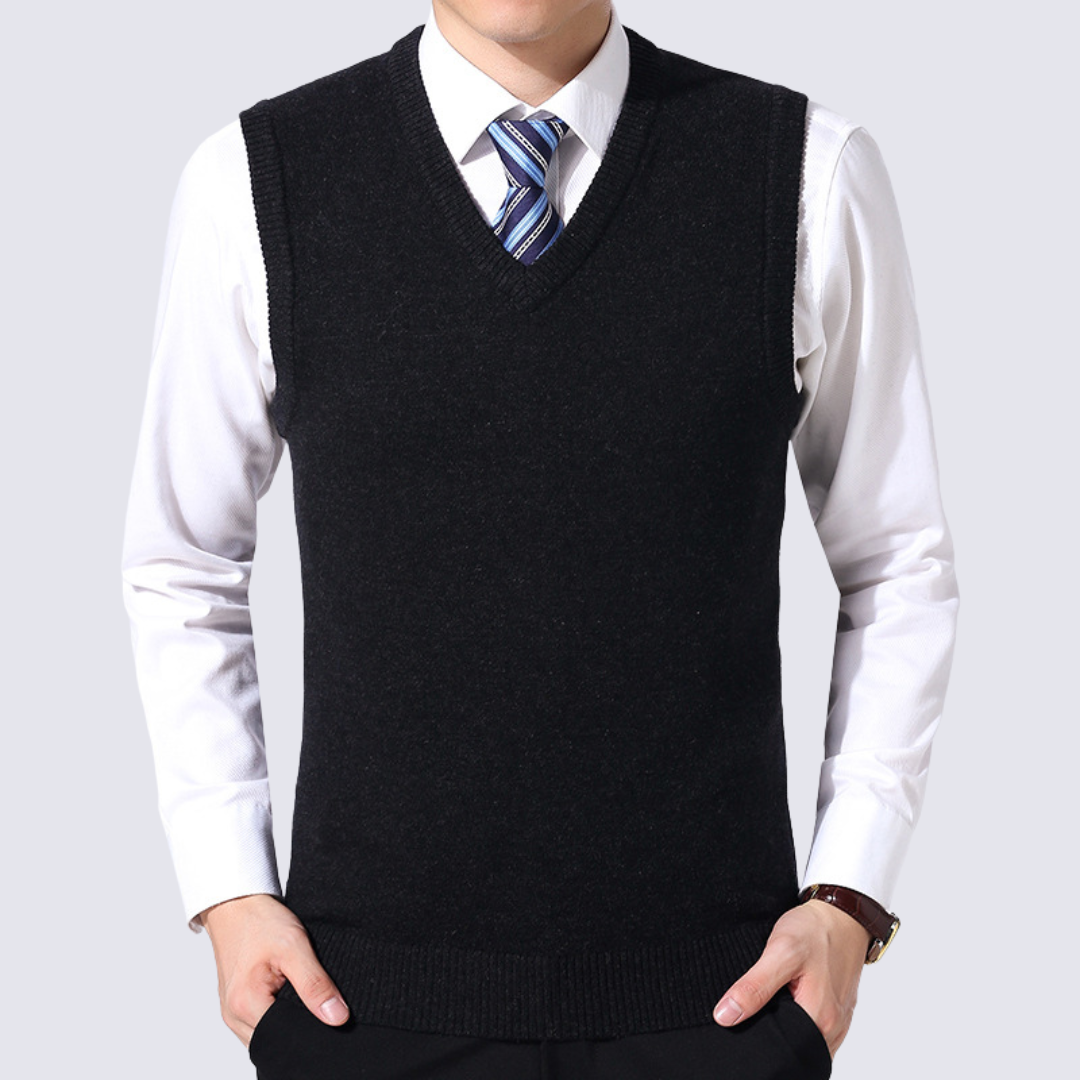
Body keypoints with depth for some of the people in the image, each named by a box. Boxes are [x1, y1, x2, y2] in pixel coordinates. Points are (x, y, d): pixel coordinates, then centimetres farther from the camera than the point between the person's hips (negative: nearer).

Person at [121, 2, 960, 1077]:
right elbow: (181, 567, 8)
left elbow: (899, 563, 4)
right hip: (366, 992, 1)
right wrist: (226, 892, 0)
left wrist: (849, 900, -4)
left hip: (719, 990, 0)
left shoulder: (813, 171, -3)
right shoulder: (254, 181, -2)